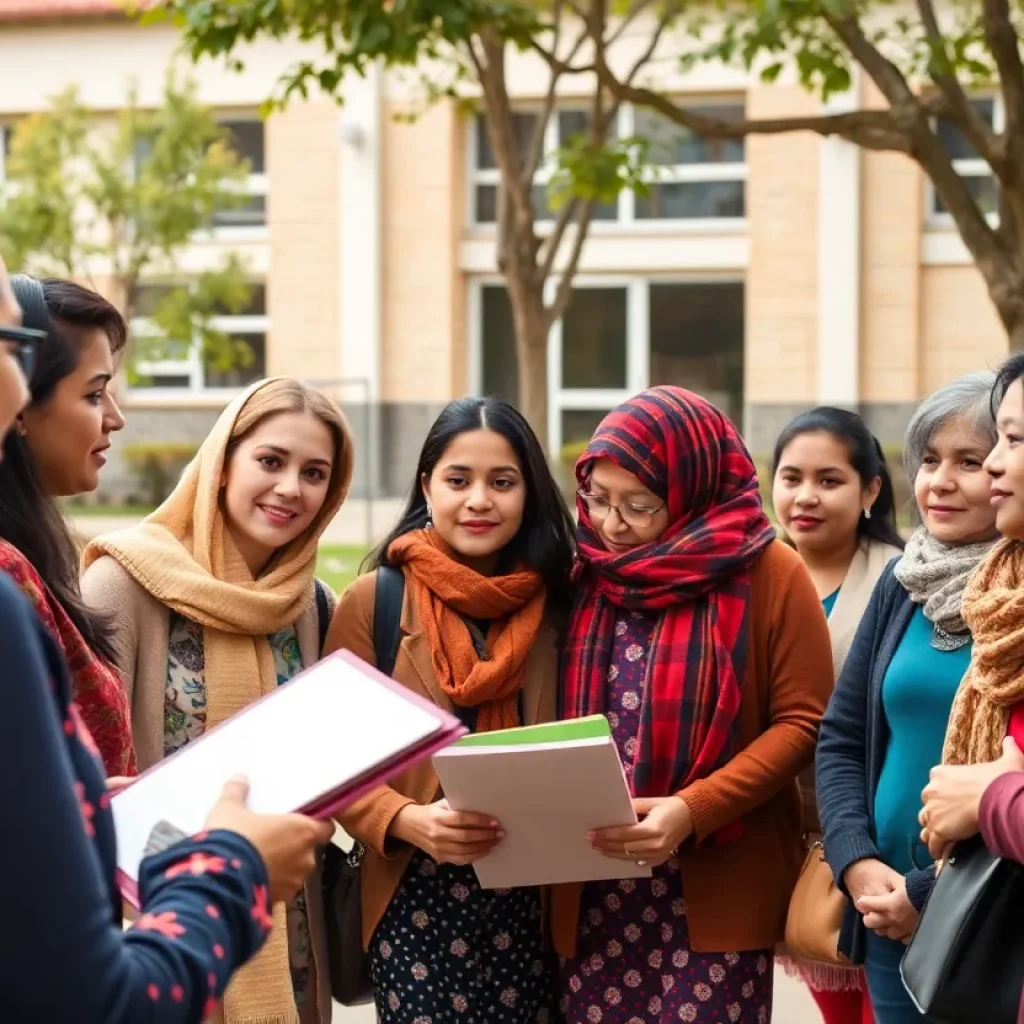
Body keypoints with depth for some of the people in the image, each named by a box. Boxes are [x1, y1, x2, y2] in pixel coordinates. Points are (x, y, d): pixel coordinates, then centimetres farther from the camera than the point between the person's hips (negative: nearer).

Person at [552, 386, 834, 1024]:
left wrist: (694, 810, -18)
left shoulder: (769, 572, -3)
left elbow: (803, 721, -6)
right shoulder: (585, 575, 10)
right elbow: (563, 721, 14)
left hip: (714, 895, -3)